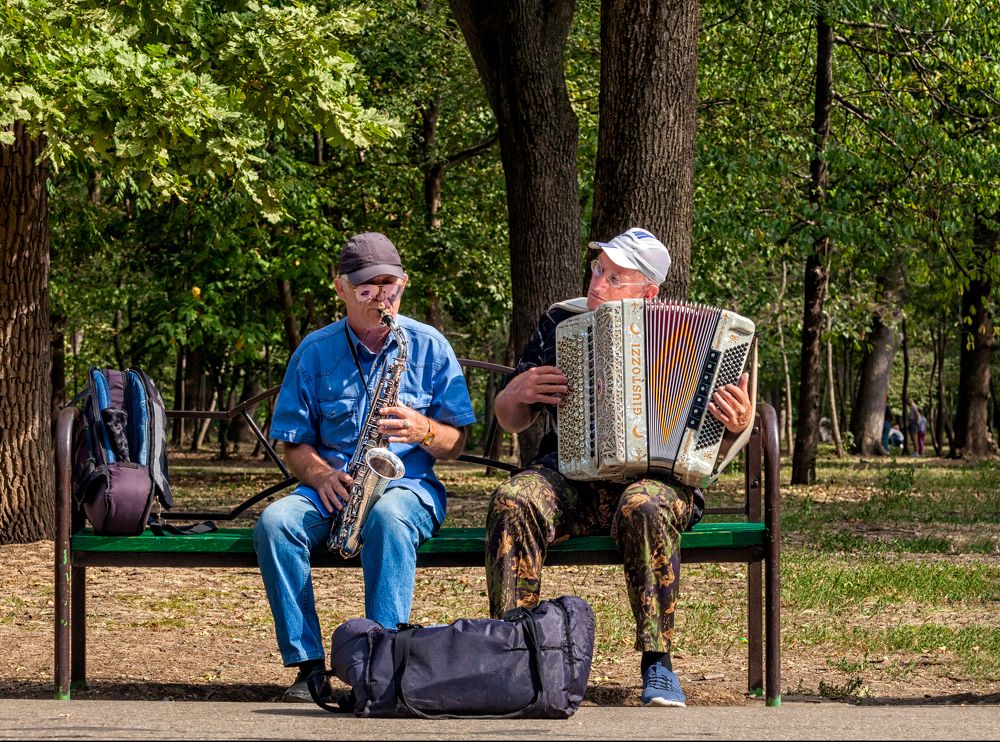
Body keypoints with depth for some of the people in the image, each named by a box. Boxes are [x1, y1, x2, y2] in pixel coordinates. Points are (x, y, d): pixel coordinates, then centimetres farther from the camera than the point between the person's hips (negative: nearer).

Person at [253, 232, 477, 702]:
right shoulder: (314, 352, 7)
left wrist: (422, 430, -17)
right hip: (332, 489, 2)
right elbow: (295, 446, 8)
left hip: (408, 486, -2)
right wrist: (322, 475, -14)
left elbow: (455, 443, 5)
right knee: (275, 522, -30)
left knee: (388, 517, -39)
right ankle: (308, 665, -29)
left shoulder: (429, 346, 5)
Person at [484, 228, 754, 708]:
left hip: (655, 476, -2)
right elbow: (510, 420, 21)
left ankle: (657, 664, -29)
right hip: (568, 473, 2)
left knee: (643, 507, -38)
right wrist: (518, 394, -2)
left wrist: (738, 425, -16)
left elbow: (718, 440, 7)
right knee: (512, 501, -30)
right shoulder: (559, 322, 13)